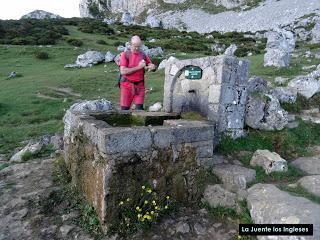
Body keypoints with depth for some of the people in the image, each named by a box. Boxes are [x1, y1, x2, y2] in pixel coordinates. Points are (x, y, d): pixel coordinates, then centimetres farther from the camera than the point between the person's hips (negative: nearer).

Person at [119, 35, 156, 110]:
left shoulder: (143, 55, 5)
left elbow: (152, 66, 10)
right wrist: (138, 67, -16)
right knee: (125, 108, 1)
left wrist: (152, 67, -16)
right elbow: (123, 71, -14)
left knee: (139, 108, -4)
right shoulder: (125, 55, -4)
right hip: (127, 86, -2)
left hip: (139, 86, 2)